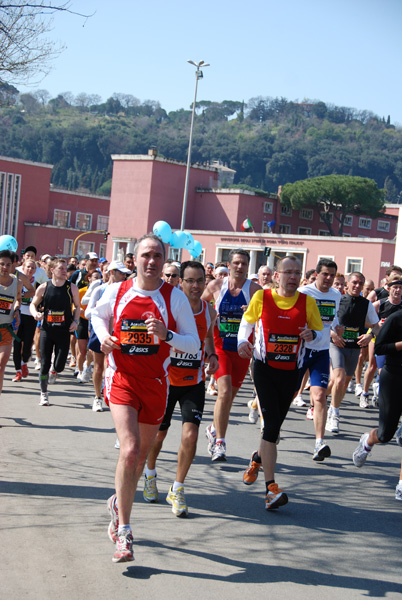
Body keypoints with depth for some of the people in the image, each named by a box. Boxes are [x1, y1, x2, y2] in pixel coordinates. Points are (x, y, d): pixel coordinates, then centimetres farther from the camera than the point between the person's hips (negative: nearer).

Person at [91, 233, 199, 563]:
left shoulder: (175, 297, -6)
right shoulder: (117, 291, -2)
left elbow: (194, 344, -5)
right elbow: (97, 314, 20)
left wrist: (166, 335, -23)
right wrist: (103, 336, 0)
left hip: (156, 384, 1)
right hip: (122, 379, -1)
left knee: (141, 455, 14)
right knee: (130, 450, -19)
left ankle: (119, 503, 45)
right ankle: (123, 533, -8)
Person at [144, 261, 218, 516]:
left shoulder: (209, 311, -2)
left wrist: (212, 355, -1)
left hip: (194, 382, 2)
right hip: (166, 379, -2)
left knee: (190, 435, -12)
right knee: (158, 433, 13)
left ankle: (177, 489, 7)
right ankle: (150, 473, 44)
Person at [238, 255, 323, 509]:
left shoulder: (307, 302, -1)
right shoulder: (261, 297, -4)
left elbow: (320, 331, 9)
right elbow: (248, 320, 13)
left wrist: (312, 334, -15)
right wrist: (243, 341, -5)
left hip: (291, 372, 3)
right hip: (264, 368, -3)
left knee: (275, 426, 14)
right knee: (271, 423, -14)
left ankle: (258, 458, 47)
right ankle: (271, 488, -13)